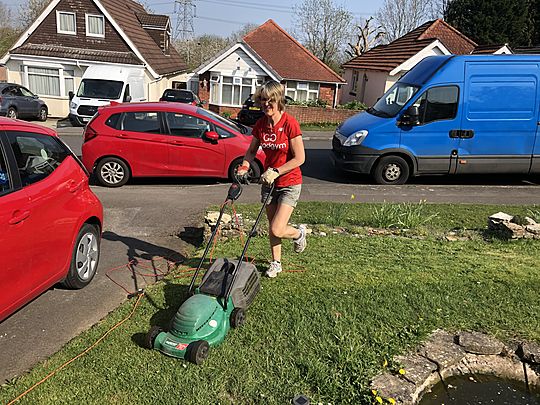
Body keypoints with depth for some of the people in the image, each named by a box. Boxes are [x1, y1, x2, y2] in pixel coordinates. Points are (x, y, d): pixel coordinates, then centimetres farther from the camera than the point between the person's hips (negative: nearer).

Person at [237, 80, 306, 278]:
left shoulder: (290, 123, -19)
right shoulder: (260, 124, -1)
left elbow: (299, 158, -19)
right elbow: (252, 151, 11)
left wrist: (275, 171, -22)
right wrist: (244, 167, -7)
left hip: (289, 183, -6)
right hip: (269, 181, 6)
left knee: (277, 230, -11)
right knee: (272, 226, 15)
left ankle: (298, 233, 22)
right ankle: (276, 262, 35)